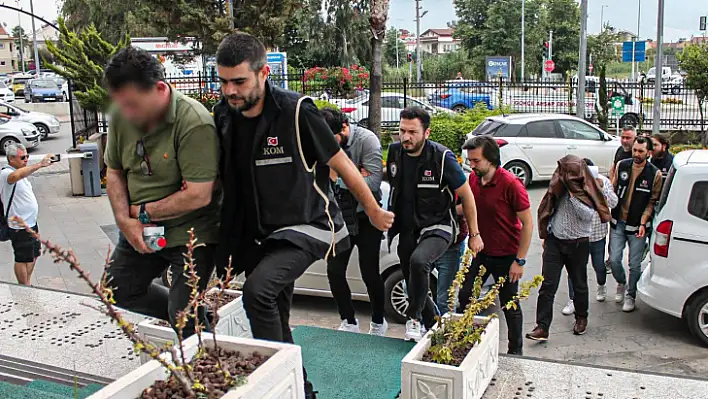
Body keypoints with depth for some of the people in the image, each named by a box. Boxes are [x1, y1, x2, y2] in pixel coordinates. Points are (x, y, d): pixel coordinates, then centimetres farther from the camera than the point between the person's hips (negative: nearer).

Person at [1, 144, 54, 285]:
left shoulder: (22, 171, 10)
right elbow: (15, 176, -45)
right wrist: (39, 164, -55)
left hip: (31, 222, 9)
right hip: (19, 226, -9)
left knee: (33, 255, 19)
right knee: (22, 259, 3)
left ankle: (28, 285, 33)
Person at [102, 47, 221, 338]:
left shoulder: (195, 123, -25)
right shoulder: (121, 116, -3)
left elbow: (198, 196, -27)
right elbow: (114, 172, 10)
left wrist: (144, 212, -14)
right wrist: (124, 221, -6)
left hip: (190, 233, -7)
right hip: (140, 229, 8)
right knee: (118, 291, 18)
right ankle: (199, 316, 31)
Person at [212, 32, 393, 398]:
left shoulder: (296, 112, -17)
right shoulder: (223, 114, -1)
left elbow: (342, 165, -7)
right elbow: (220, 174, 15)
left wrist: (374, 212, 4)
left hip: (304, 226, -6)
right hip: (258, 232, 7)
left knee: (259, 289, -30)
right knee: (275, 320, 14)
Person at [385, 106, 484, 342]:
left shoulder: (442, 158, -16)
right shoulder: (394, 152, -2)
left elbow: (466, 195, -6)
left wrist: (474, 234, -3)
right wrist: (390, 218, 18)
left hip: (437, 227, -5)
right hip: (406, 229, 5)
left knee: (418, 261, -34)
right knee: (415, 286, 10)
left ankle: (415, 319, -16)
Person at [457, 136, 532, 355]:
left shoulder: (510, 184, -21)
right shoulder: (473, 179, -2)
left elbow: (527, 223, -17)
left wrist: (520, 260, -17)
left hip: (506, 256, -6)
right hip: (481, 253, 6)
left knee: (510, 306, 8)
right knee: (465, 296, 9)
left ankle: (516, 351, 27)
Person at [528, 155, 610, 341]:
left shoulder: (586, 191, -6)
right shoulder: (559, 187, 5)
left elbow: (587, 215, -19)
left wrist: (573, 195, -23)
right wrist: (545, 235, 15)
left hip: (578, 243, -2)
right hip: (554, 241, 2)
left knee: (579, 284, 14)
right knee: (547, 285, -6)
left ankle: (581, 318, 38)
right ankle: (542, 327, -6)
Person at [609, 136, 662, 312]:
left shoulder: (655, 174, -7)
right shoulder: (621, 166, 0)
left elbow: (653, 201, -4)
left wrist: (643, 223, -12)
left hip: (637, 226, -2)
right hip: (618, 223, 2)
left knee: (634, 264, 4)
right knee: (614, 260, 3)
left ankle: (630, 295, 24)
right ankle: (621, 283, 33)